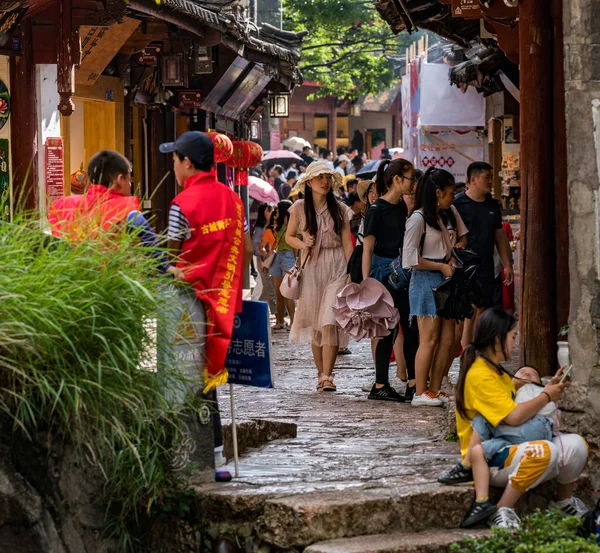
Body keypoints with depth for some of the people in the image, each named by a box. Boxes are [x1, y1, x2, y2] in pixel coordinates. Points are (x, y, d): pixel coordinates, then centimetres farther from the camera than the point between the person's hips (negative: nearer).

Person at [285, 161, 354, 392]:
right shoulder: (299, 208, 3)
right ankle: (321, 373, 17)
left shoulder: (339, 209, 3)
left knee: (330, 322, -13)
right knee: (315, 325, 5)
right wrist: (302, 244, -7)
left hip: (336, 268, -1)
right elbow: (289, 236, 15)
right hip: (312, 268, 1)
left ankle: (327, 376, -17)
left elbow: (347, 243, 4)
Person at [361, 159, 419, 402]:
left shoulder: (402, 207, 11)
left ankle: (414, 384, 8)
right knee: (389, 330, -4)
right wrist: (366, 283, -15)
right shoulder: (377, 209, -11)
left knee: (411, 329, 4)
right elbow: (367, 249, -12)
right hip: (384, 272, -7)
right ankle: (380, 386, 4)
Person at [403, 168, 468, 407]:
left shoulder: (451, 213, 10)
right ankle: (420, 393, -2)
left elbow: (462, 237, 25)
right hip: (426, 280, -7)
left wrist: (455, 253, 4)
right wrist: (441, 266, -12)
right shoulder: (418, 219, -12)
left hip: (446, 279, 7)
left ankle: (436, 390, 12)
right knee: (429, 339, -8)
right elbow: (410, 258, -15)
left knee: (448, 338, 5)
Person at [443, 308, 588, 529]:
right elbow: (513, 416, -25)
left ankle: (564, 501, 20)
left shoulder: (496, 371, 15)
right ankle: (502, 511, -26)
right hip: (488, 461, -10)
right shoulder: (479, 375, -18)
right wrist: (546, 396, -12)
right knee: (542, 451, -36)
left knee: (576, 444, -2)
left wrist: (549, 387, 11)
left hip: (509, 448, 10)